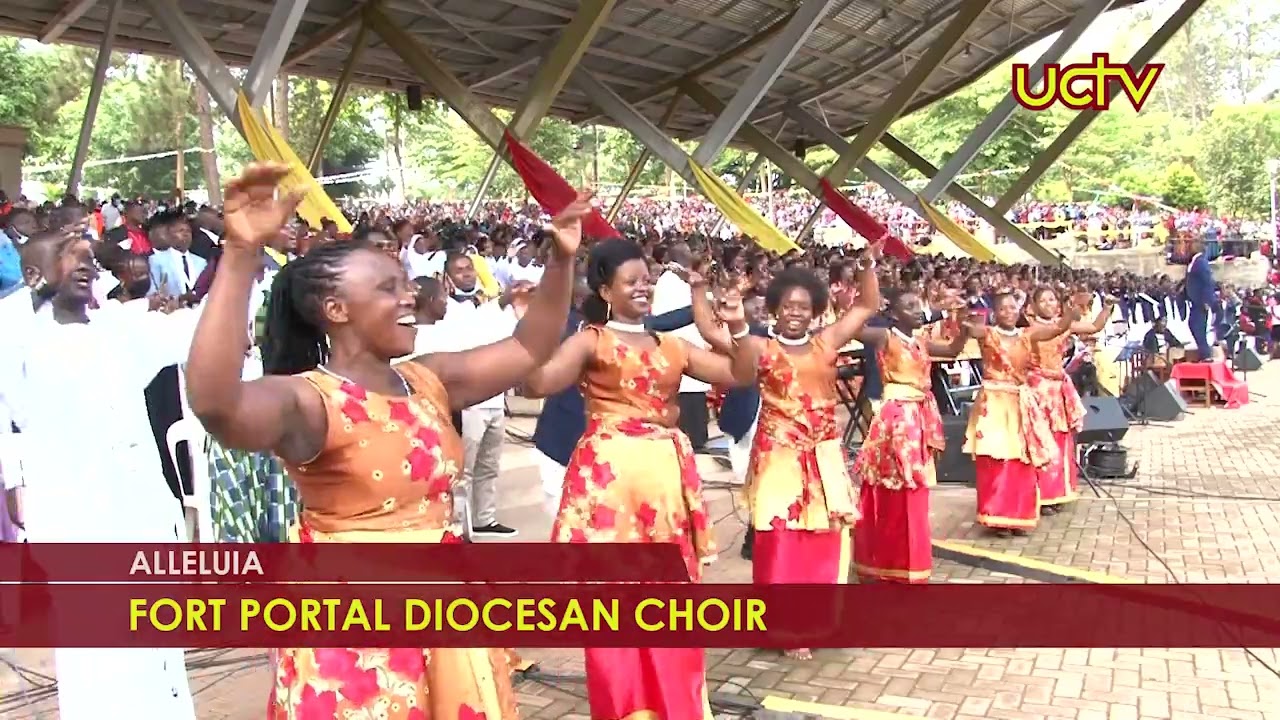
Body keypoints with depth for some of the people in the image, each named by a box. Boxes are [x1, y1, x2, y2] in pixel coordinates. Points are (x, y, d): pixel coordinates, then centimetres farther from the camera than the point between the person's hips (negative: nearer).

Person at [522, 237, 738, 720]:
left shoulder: (671, 346, 16)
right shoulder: (591, 341, -1)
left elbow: (738, 374, 15)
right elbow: (537, 383, -17)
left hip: (667, 474, 5)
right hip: (610, 473, -5)